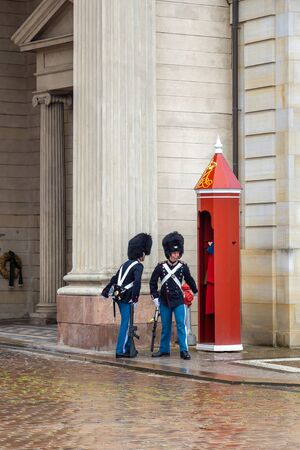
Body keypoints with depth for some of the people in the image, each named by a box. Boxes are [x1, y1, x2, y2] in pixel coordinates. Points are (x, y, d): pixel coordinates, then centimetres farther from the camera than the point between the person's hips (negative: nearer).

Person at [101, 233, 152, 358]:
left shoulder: (126, 263, 15)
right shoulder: (138, 266, -11)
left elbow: (115, 278, 19)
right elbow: (137, 281, -28)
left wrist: (106, 291, 23)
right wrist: (135, 296, -27)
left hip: (119, 297, 9)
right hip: (127, 299, -9)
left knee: (126, 323, 17)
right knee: (126, 323, -5)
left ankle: (128, 348, 24)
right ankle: (121, 351, -7)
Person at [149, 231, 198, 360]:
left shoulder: (183, 266, -2)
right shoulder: (161, 267, -3)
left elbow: (189, 280, 15)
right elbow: (153, 282, 6)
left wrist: (195, 291, 28)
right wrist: (155, 297, 2)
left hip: (179, 301, -1)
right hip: (164, 301, 1)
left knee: (181, 325, -7)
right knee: (165, 326, 10)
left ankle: (184, 350, -6)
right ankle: (164, 350, 21)